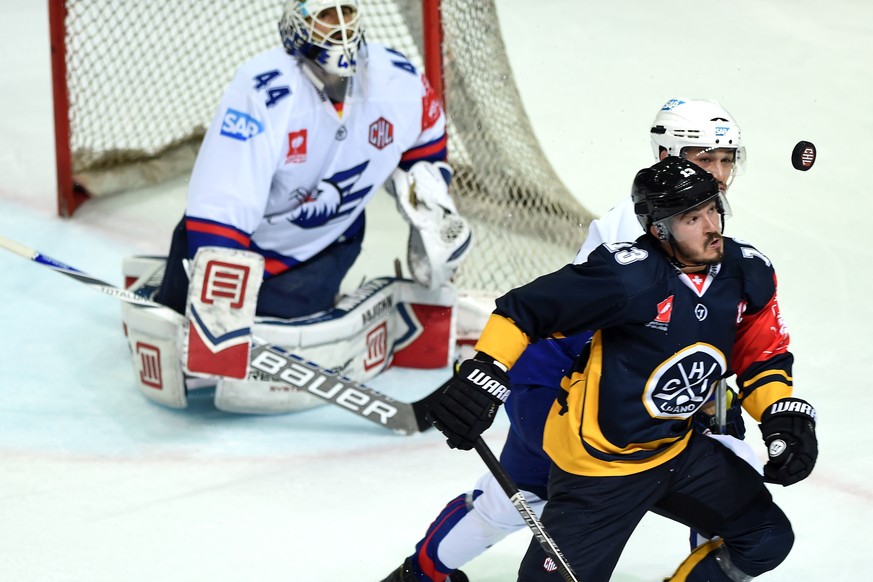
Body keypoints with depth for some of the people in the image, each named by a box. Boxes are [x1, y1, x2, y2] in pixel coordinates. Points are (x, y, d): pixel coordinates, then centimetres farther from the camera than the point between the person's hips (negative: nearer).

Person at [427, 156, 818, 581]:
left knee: (767, 540, 9)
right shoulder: (629, 275, -27)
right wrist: (485, 373, -32)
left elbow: (763, 355, 7)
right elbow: (527, 308, -22)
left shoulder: (749, 273, -6)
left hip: (679, 448, 7)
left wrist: (784, 415, -8)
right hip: (599, 460, -7)